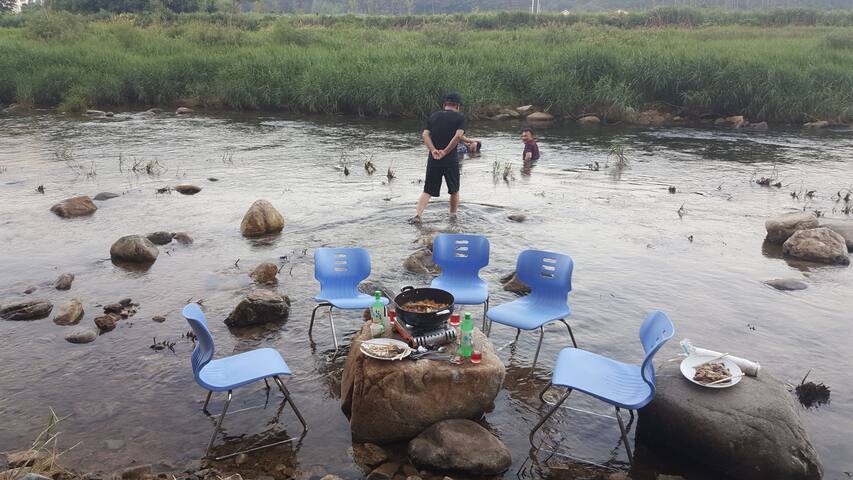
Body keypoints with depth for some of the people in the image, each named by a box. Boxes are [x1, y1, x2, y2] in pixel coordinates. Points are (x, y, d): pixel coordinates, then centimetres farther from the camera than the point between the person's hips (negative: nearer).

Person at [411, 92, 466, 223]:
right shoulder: (459, 117, 0)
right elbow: (458, 136, -15)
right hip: (451, 159, -3)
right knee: (454, 190, 16)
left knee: (428, 191, 6)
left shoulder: (433, 116, 11)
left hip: (433, 159, 3)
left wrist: (433, 150, -11)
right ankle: (453, 216, 26)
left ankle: (417, 215, -10)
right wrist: (445, 152, -12)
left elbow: (425, 134, -1)